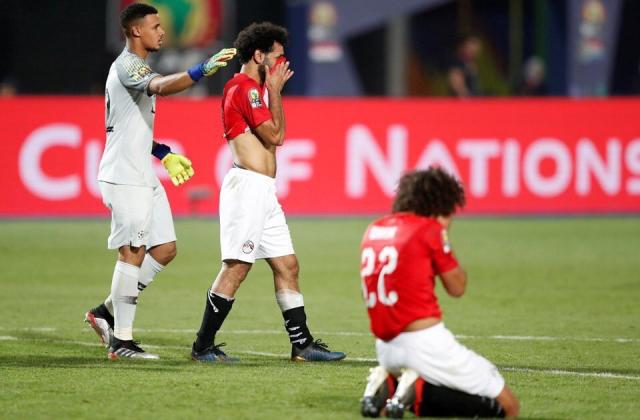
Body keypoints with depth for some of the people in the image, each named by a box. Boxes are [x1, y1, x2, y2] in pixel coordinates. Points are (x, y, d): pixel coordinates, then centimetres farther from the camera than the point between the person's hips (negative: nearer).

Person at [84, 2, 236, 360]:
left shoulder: (137, 69, 19)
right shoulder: (127, 66, -13)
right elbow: (162, 86, -35)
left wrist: (164, 153, 16)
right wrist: (204, 70, -47)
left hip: (144, 176, 10)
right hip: (124, 177, -10)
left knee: (165, 249, 9)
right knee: (134, 251, -7)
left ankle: (108, 311, 16)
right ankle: (121, 340, -3)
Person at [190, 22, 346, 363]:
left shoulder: (254, 88, 21)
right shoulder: (244, 87, -10)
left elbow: (273, 136, 27)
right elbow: (275, 135, -11)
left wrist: (275, 89, 23)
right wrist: (274, 89, -2)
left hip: (263, 191, 11)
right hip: (247, 184, -11)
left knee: (287, 265, 9)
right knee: (237, 267, -11)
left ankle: (302, 343, 11)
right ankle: (203, 346, -7)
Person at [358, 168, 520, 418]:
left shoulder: (373, 230, 14)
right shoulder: (428, 229, -5)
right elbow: (457, 288, 2)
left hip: (386, 348, 8)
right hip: (424, 340, -7)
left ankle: (388, 383, 3)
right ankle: (419, 391, -16)